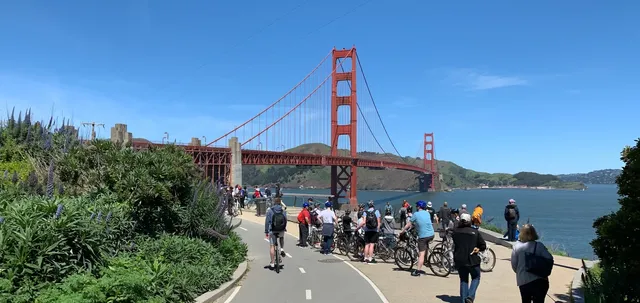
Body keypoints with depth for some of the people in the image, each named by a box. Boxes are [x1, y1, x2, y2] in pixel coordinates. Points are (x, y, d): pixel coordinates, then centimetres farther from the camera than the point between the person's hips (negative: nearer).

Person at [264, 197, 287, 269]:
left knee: (272, 246, 6)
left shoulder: (269, 210, -5)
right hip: (281, 230, 2)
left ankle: (272, 263, 7)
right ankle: (282, 250, 17)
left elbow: (267, 221, -5)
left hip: (272, 231, -2)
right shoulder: (283, 211, 0)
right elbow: (285, 221, 5)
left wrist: (266, 232, 0)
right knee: (282, 238, 36)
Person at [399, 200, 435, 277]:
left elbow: (409, 224, 2)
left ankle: (417, 271, -7)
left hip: (423, 236, -5)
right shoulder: (427, 213, 12)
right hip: (431, 234, 5)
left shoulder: (416, 214, -4)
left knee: (421, 253, -6)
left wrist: (403, 230, 15)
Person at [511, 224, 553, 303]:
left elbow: (513, 264, -2)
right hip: (539, 281, -1)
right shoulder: (539, 246, -7)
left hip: (523, 281, 2)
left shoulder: (516, 246, -4)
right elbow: (550, 259, -10)